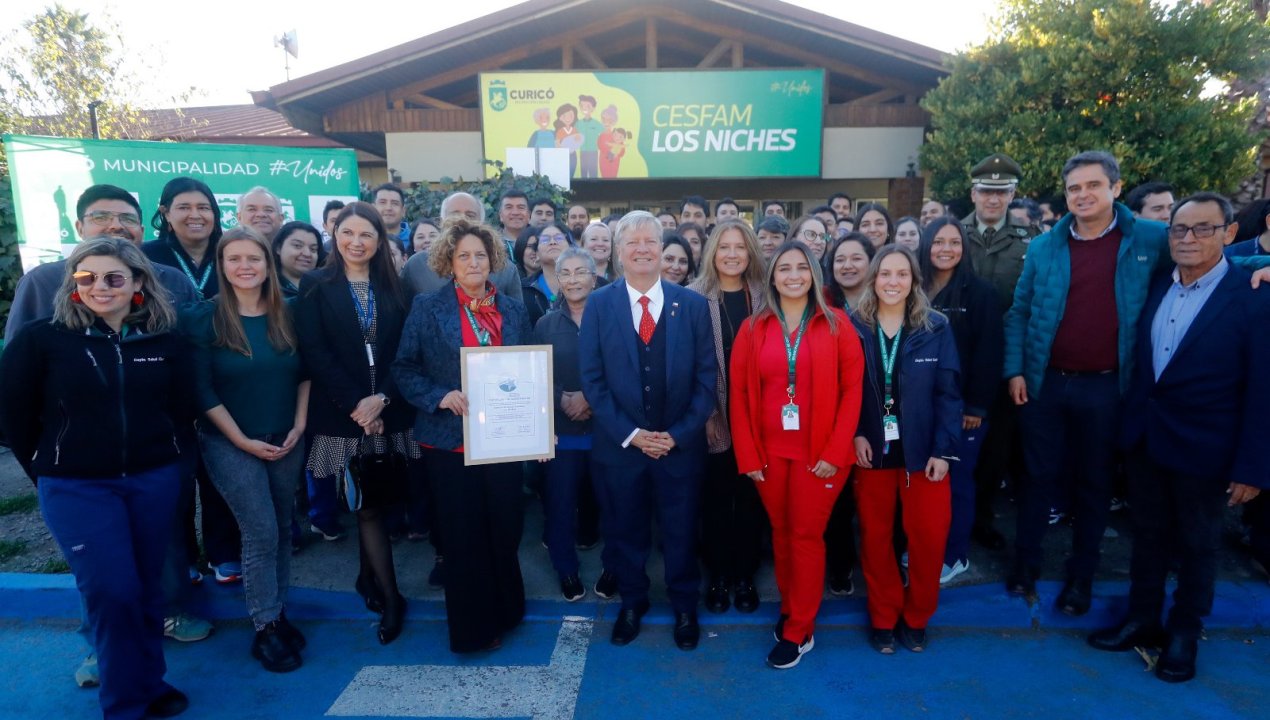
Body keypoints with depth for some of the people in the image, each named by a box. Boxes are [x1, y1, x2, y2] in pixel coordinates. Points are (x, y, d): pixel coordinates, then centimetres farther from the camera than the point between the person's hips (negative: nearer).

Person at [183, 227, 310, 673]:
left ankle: (278, 615, 25)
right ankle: (264, 630, 12)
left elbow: (305, 373, 8)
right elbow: (202, 391, -9)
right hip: (230, 444, -3)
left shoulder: (287, 315, 2)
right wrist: (244, 440, -12)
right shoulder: (202, 319, -8)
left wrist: (299, 426, -3)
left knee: (281, 529, 10)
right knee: (260, 533, -4)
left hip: (287, 441, 4)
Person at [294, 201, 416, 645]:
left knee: (382, 500, 9)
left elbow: (404, 352, 3)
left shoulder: (393, 287, 9)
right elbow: (314, 352, -7)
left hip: (390, 413, 3)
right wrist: (355, 403, -14)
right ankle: (390, 598, 11)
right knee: (369, 506, 0)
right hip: (343, 416, -2)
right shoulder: (315, 286, 2)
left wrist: (381, 398, -12)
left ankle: (368, 578, 32)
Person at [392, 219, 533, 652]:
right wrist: (441, 397, -19)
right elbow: (404, 369, -4)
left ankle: (505, 612, 37)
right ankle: (473, 627, 26)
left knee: (506, 528, 12)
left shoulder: (514, 310, 6)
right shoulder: (427, 308, -3)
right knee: (463, 534, 7)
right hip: (450, 438, -3)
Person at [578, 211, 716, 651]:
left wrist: (679, 434, -11)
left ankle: (685, 607, 37)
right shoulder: (599, 304, -2)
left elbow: (706, 378, -2)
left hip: (681, 445, 0)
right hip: (619, 444, 0)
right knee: (625, 530, 16)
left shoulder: (692, 304, -1)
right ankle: (632, 602, 40)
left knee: (681, 532, 14)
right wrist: (630, 434, -12)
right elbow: (592, 379, -5)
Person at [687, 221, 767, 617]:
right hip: (713, 415, -2)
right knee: (715, 498, 10)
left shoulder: (763, 296, 3)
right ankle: (718, 575, 27)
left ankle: (745, 575, 28)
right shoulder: (694, 297, -5)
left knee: (750, 496, 11)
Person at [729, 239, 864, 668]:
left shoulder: (836, 324, -2)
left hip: (818, 453, -2)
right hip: (769, 452, 2)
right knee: (781, 534, 14)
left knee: (807, 537, 5)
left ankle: (798, 631, 20)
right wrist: (748, 455, -3)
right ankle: (789, 609, 35)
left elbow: (852, 389, -5)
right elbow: (739, 394, 2)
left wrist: (834, 452, -11)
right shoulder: (753, 329, 2)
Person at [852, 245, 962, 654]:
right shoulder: (853, 327, -3)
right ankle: (883, 618, 30)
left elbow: (948, 393, -4)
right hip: (871, 450, 0)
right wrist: (854, 435, -14)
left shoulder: (936, 328, -3)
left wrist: (943, 450, -11)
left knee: (929, 536, 5)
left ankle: (916, 617, 29)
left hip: (922, 451, 0)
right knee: (875, 537, 11)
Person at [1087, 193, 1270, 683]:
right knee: (1148, 535, 17)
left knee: (1197, 546, 14)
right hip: (1144, 437, 4)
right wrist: (1130, 422, 2)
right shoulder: (1155, 288, 3)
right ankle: (1142, 620, 34)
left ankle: (1184, 636, 33)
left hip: (1203, 447, -4)